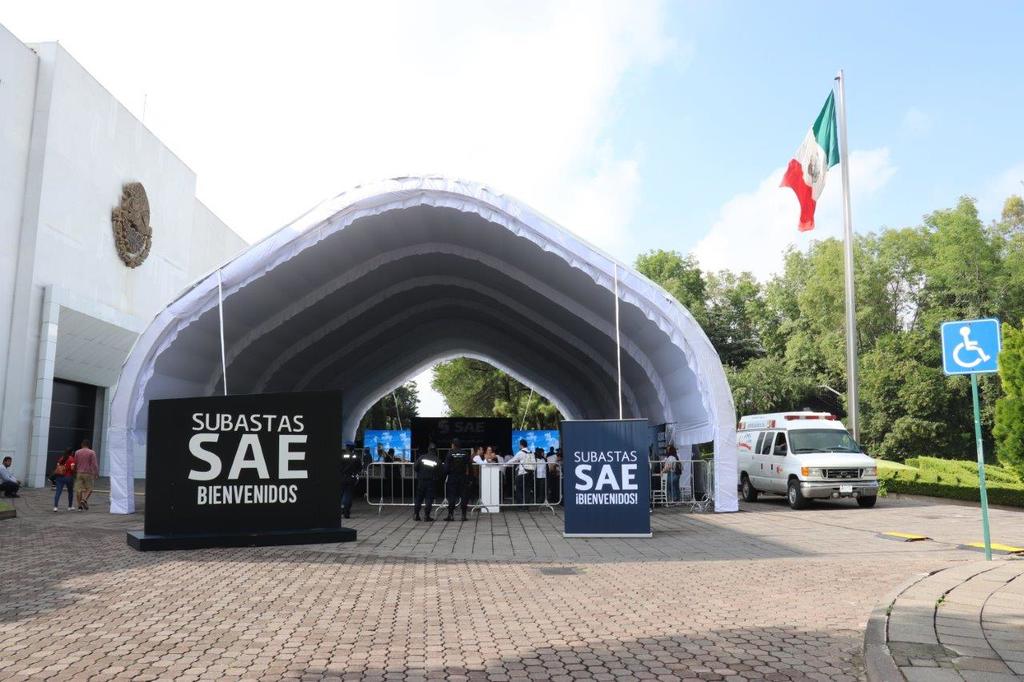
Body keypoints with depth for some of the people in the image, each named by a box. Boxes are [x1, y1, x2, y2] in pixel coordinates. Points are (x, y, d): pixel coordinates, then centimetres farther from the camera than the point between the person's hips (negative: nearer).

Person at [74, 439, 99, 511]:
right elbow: (94, 464, -9)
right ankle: (84, 500, -17)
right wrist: (96, 474, -3)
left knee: (79, 489, 6)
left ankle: (80, 505, 5)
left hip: (79, 473, 3)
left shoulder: (77, 452, 6)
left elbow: (75, 464, 8)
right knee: (89, 488, 6)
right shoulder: (92, 452, -6)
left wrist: (75, 472, 20)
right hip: (88, 473, -3)